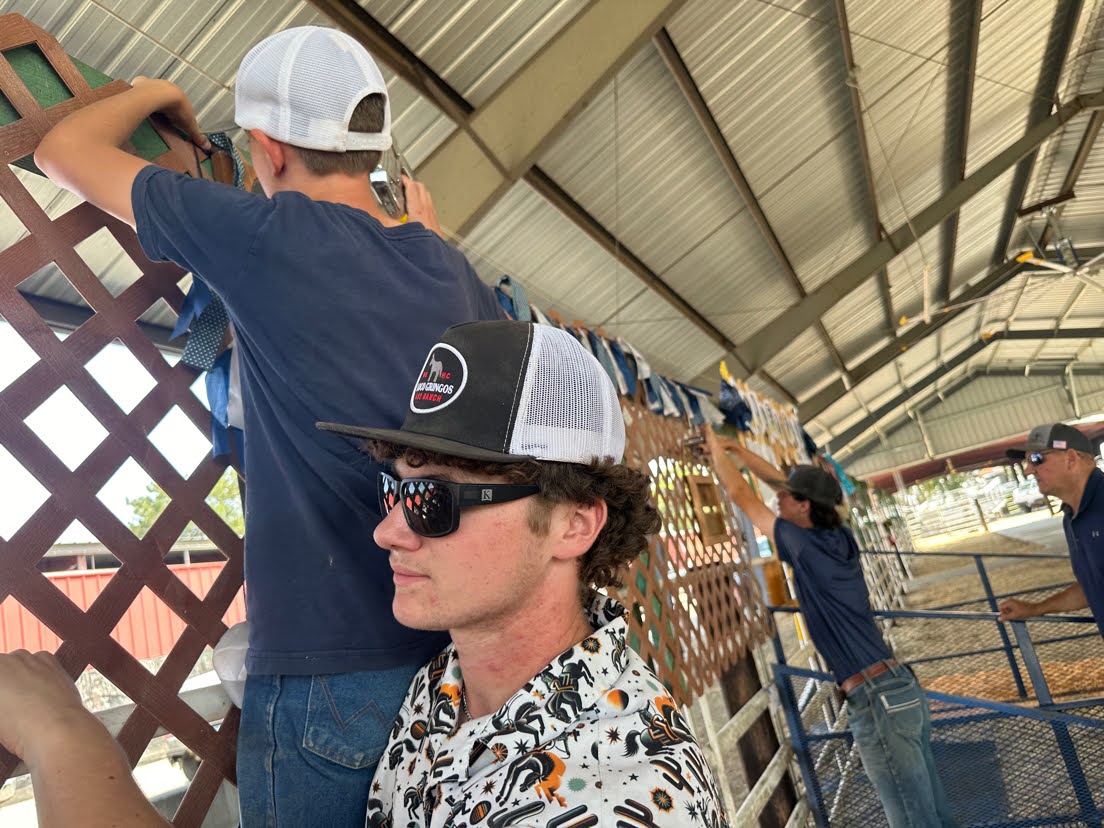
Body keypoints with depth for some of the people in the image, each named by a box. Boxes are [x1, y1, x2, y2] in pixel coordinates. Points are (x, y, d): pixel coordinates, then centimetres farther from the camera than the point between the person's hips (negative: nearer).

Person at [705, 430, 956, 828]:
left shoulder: (806, 546, -15)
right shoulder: (840, 539, 7)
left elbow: (741, 495, -7)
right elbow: (780, 480, 17)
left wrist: (715, 445, 6)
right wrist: (736, 448, 23)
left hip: (877, 701, -9)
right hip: (902, 685, 9)